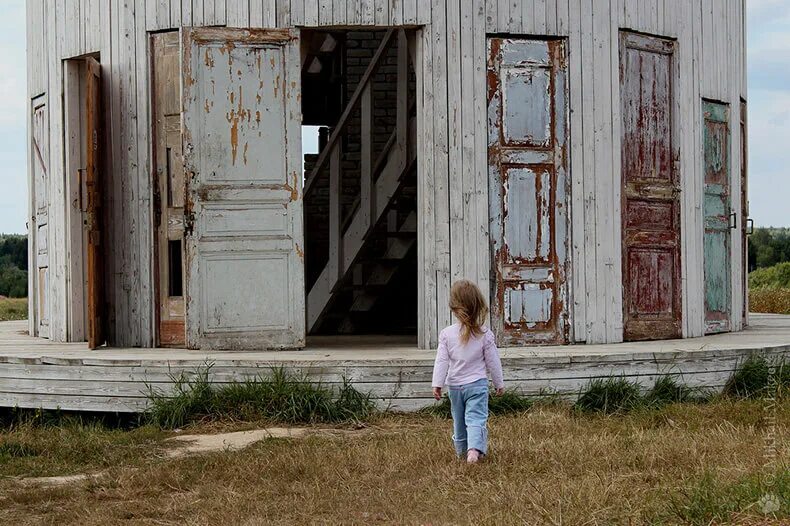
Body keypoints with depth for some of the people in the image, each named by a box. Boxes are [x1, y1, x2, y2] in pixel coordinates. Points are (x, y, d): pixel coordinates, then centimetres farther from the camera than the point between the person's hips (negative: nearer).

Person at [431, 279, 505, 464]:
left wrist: (437, 384, -3)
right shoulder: (485, 334, -9)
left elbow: (441, 361, -8)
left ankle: (462, 452, 31)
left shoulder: (447, 334, -8)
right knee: (476, 419, -9)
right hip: (477, 384, -2)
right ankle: (474, 449, -30)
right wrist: (499, 383, 10)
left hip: (455, 386, 2)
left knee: (459, 421, 17)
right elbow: (493, 361, -2)